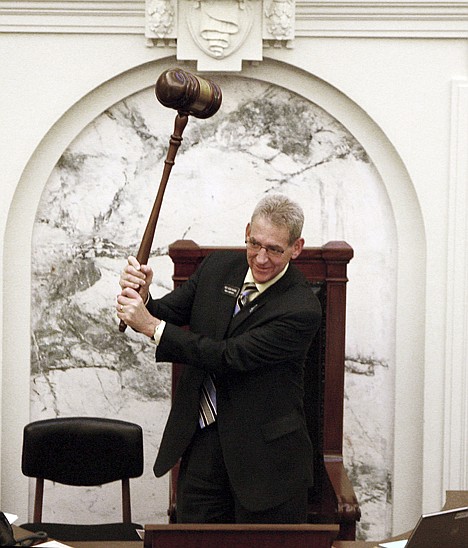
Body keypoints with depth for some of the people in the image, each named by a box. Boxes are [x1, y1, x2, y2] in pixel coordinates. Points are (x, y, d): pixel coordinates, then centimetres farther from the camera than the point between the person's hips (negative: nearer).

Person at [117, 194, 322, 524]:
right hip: (201, 442, 5)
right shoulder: (218, 267, 1)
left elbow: (229, 356, -24)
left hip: (264, 454, -5)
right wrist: (141, 299, -20)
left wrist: (152, 326, -25)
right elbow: (166, 315, 4)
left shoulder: (301, 309, -21)